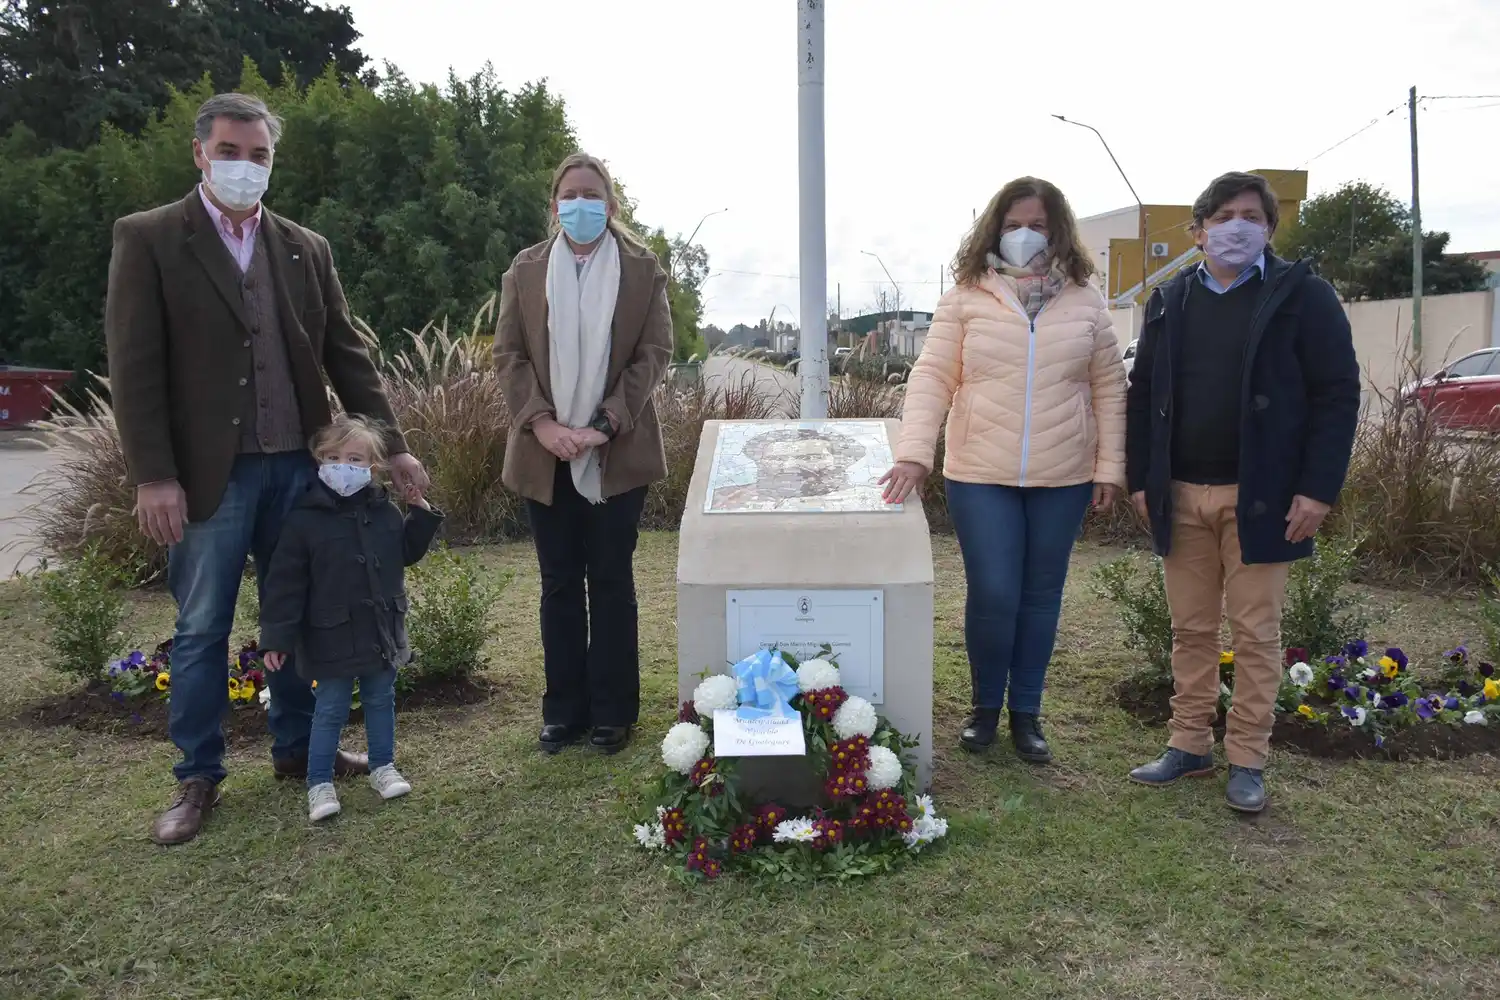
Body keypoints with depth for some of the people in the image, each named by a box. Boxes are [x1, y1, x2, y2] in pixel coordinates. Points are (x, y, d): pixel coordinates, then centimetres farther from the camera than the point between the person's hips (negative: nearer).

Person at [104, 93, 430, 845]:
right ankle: (198, 777, 20)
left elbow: (346, 354, 10)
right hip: (208, 470, -4)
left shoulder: (306, 248, 10)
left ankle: (295, 748, 30)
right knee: (201, 630, 6)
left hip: (295, 464, 4)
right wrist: (152, 476, -14)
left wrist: (393, 445, 5)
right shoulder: (148, 239, -2)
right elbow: (134, 366, -7)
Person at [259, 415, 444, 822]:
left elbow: (406, 553, 15)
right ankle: (319, 783, 17)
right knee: (331, 709, 5)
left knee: (381, 700, 16)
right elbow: (285, 582, -12)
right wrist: (276, 637, -14)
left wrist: (421, 514, 3)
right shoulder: (305, 518, -13)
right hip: (333, 636, -4)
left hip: (383, 631, 4)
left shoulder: (385, 511, 1)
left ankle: (382, 766, 32)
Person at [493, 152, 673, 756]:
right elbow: (508, 353, 4)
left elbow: (655, 352, -3)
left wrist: (606, 424, -13)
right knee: (560, 585, 8)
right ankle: (564, 710, 18)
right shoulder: (526, 270, 8)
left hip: (618, 452, -2)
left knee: (611, 581, 5)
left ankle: (612, 712, 15)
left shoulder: (642, 269, 2)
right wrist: (541, 423, -11)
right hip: (546, 453, 2)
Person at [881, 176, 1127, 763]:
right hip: (980, 475, -2)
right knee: (992, 597, -3)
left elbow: (1108, 388, 7)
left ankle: (1026, 712, 27)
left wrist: (1110, 467, 2)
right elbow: (932, 377, -4)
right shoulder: (967, 298, 0)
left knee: (1040, 597, 11)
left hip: (1063, 478, 2)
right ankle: (985, 706, 21)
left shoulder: (1084, 301, 5)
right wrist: (914, 452, -16)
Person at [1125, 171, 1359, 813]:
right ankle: (1190, 745, 22)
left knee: (1256, 632, 4)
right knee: (1191, 628, 11)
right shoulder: (1169, 302, 10)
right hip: (1181, 495, 4)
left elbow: (1338, 394, -6)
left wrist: (1319, 488, -13)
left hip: (1261, 496, -4)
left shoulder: (1302, 296, -2)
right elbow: (1142, 395, 11)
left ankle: (1247, 761, 14)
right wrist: (1140, 478, 4)